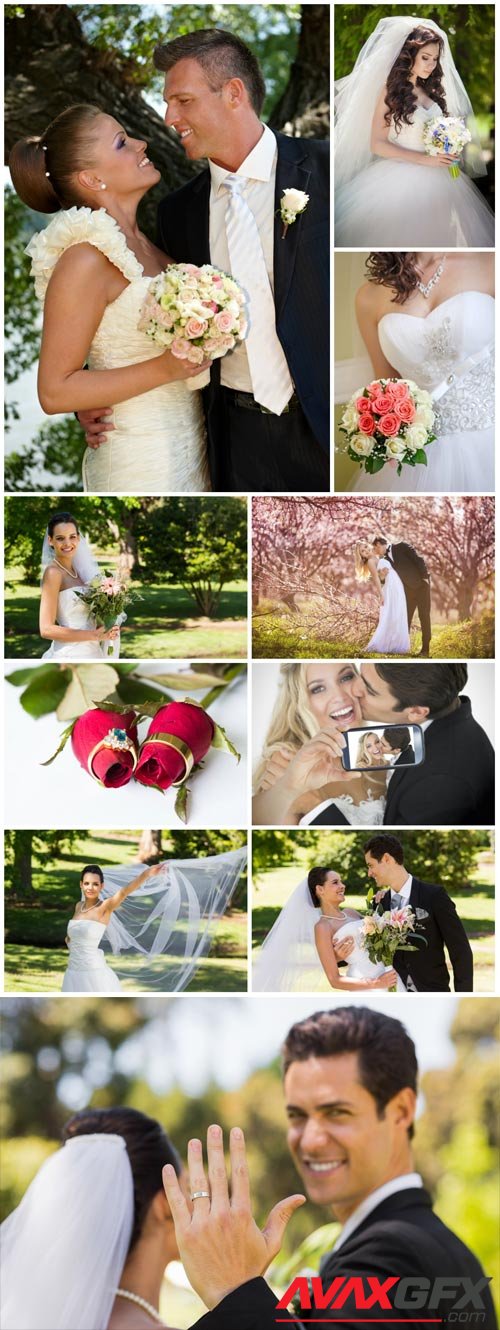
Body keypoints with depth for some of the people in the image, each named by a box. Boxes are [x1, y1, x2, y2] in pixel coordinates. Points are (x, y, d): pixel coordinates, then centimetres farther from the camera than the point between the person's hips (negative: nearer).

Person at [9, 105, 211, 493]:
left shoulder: (145, 242, 6)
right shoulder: (86, 260, -17)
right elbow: (54, 391, -18)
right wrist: (164, 368, -22)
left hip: (188, 442, 8)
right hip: (142, 459, -8)